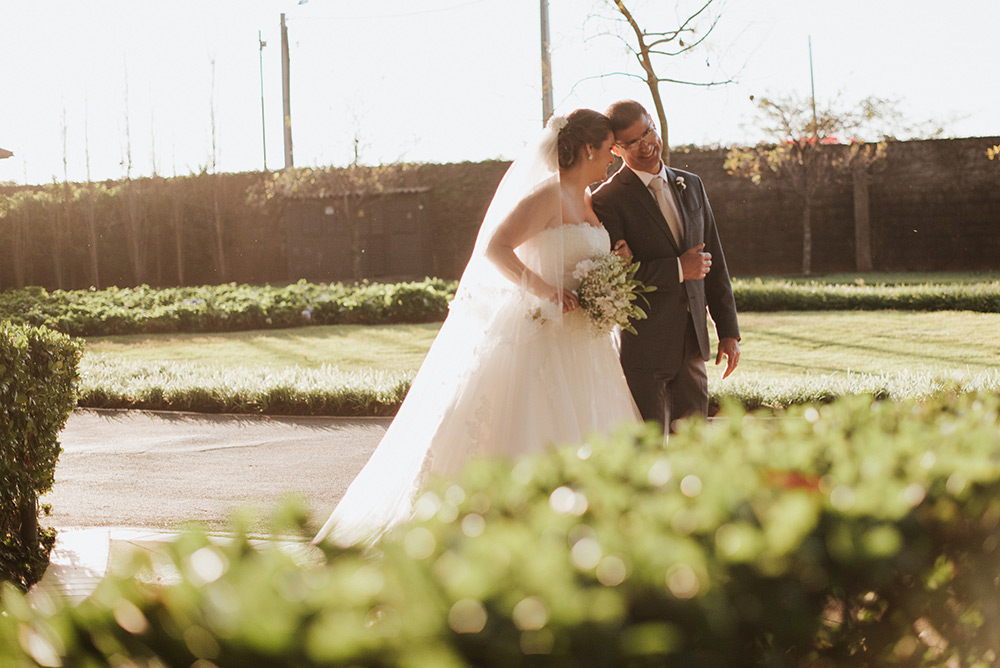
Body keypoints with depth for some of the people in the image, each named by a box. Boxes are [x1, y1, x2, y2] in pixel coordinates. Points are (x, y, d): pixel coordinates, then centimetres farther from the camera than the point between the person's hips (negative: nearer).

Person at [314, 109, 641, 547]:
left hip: (579, 343, 9)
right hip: (541, 340, -9)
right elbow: (495, 248, -21)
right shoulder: (547, 194, -12)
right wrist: (544, 290, -24)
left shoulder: (587, 200, 16)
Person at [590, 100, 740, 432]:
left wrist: (729, 331, 12)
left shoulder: (691, 186, 12)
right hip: (642, 348, -5)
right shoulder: (607, 200, -8)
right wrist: (678, 269, -15)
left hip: (691, 343, 6)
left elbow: (715, 263, 15)